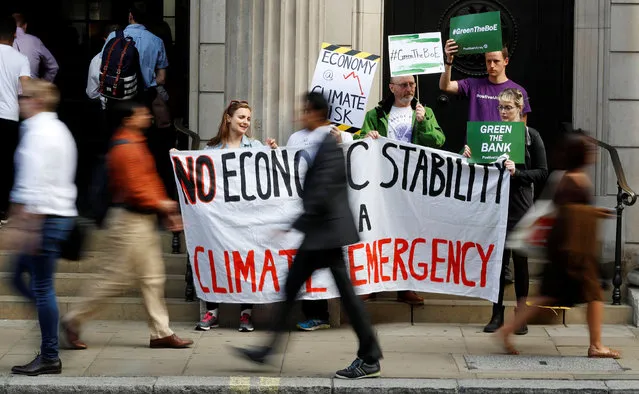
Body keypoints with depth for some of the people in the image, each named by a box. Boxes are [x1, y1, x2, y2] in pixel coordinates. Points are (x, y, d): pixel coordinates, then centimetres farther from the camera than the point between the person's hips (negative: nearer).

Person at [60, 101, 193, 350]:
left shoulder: (137, 144, 16)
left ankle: (161, 332, 10)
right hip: (130, 220, -10)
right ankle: (73, 322, 5)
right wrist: (161, 204, -10)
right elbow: (134, 189, -21)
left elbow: (150, 180, 19)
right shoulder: (125, 149, -16)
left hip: (144, 220, 10)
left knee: (153, 278, 8)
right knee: (116, 278, -5)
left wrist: (166, 211, 14)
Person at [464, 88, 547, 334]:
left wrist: (517, 172, -15)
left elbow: (542, 173, -1)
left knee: (520, 259, 2)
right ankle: (497, 314, 12)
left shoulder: (531, 136, 1)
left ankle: (520, 316, 11)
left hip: (520, 207, -2)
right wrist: (470, 157, -6)